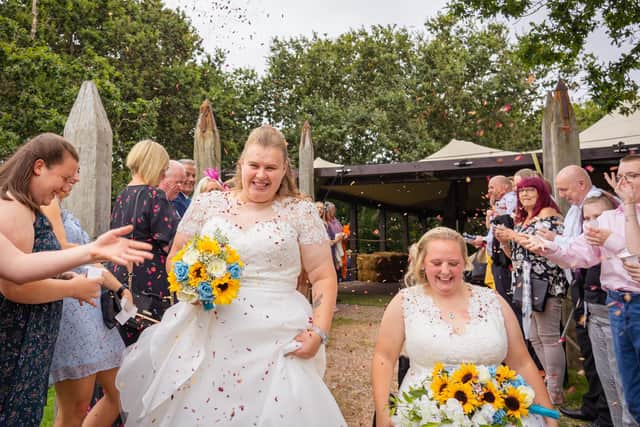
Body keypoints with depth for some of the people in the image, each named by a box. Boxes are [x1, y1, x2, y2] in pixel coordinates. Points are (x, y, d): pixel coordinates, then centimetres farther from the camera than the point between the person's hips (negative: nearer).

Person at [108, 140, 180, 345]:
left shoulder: (121, 197, 9)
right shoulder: (154, 196, -14)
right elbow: (169, 244, -16)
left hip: (121, 276, 8)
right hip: (150, 282, -8)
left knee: (127, 344, 15)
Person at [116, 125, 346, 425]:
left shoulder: (301, 212, 0)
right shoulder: (207, 204, 5)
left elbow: (323, 277, 1)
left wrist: (319, 332, -10)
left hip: (276, 342, -1)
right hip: (207, 336, 2)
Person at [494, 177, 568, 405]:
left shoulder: (548, 213, -5)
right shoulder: (522, 219, 19)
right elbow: (517, 255, 22)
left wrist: (514, 235, -13)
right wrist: (504, 240, 3)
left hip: (545, 283, -9)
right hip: (527, 284, 9)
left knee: (549, 337, -5)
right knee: (534, 338, 13)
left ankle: (555, 393, 5)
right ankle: (549, 382, 27)